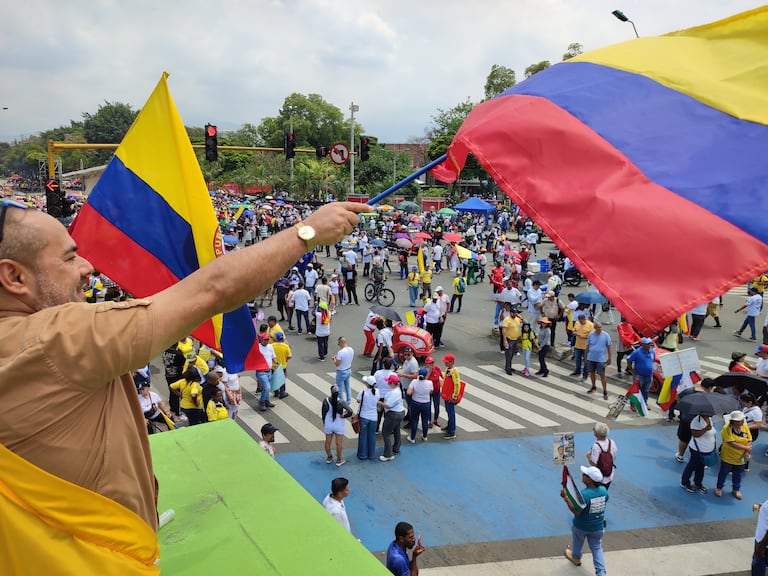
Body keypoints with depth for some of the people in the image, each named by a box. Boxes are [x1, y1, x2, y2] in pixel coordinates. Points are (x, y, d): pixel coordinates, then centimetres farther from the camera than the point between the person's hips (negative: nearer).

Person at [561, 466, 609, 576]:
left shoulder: (584, 494, -34)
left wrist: (566, 498, -28)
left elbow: (576, 512, -28)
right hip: (598, 527, 4)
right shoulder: (604, 490, -15)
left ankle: (576, 558, 52)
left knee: (577, 543, 26)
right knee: (597, 548, 20)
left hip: (581, 526, -4)